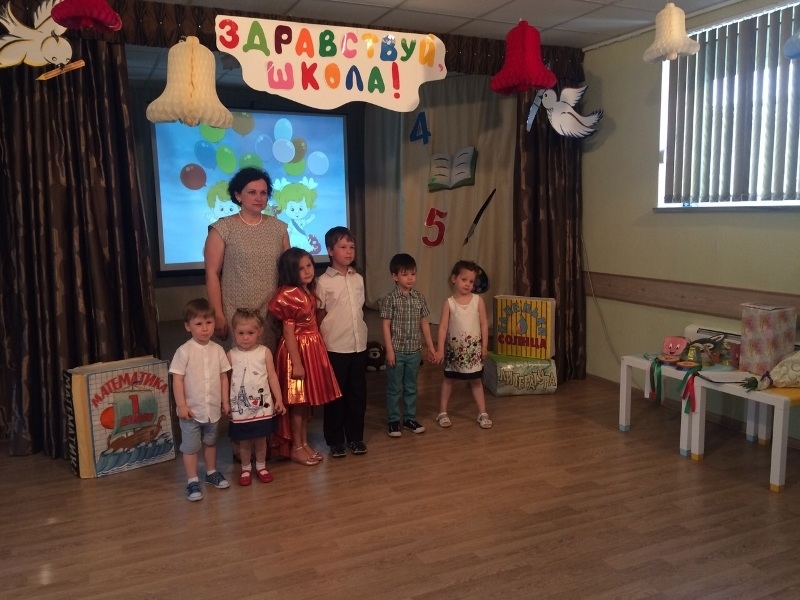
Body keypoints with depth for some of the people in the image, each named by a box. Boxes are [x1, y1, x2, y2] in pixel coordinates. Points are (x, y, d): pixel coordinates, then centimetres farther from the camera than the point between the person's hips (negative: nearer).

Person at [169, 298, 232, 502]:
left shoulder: (217, 350, -2)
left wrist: (225, 401, 5)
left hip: (213, 408, 4)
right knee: (190, 447, 6)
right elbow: (177, 380, -12)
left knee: (210, 442, 21)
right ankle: (192, 481, 18)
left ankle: (211, 472, 38)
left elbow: (224, 377, 5)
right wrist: (181, 405, -15)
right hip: (192, 410, -4)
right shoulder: (184, 351, -14)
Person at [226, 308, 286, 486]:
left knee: (261, 438, 13)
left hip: (262, 405, 0)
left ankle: (261, 466, 32)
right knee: (244, 440, 12)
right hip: (240, 406, 0)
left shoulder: (264, 352, -4)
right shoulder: (231, 355, -4)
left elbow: (272, 377, -1)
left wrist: (279, 399, -4)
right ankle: (246, 468, 31)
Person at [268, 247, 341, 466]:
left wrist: (317, 349, 14)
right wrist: (296, 363, -20)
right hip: (298, 349, -9)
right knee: (298, 401, 1)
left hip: (313, 348, 9)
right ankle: (297, 448, 13)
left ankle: (305, 444, 26)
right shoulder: (289, 295, -17)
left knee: (308, 401, 15)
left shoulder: (309, 292, 9)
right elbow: (288, 332, -19)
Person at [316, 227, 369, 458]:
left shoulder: (358, 279, 7)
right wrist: (321, 344, -9)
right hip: (335, 347, -5)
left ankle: (355, 436, 25)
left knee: (358, 393, 11)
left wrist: (359, 334, 10)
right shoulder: (323, 282, -8)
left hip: (359, 345, 5)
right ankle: (335, 440, 19)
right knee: (336, 395, 6)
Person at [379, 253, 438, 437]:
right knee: (394, 388, 7)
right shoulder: (389, 299, -10)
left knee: (411, 387, 15)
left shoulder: (419, 298, 4)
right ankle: (393, 421, 18)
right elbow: (386, 326, -10)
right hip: (397, 351, -4)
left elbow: (424, 323, 9)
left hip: (414, 351, 4)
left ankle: (410, 419, 27)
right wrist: (389, 350, -14)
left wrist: (430, 347, 9)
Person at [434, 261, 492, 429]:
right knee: (448, 379, 11)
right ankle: (443, 412, 21)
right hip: (454, 347, 0)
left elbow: (484, 324, 0)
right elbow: (443, 327, -7)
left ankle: (482, 413, 17)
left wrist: (484, 346, -2)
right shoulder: (449, 303, -6)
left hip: (473, 347, 0)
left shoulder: (478, 300, -4)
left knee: (476, 380, 8)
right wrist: (440, 349, -11)